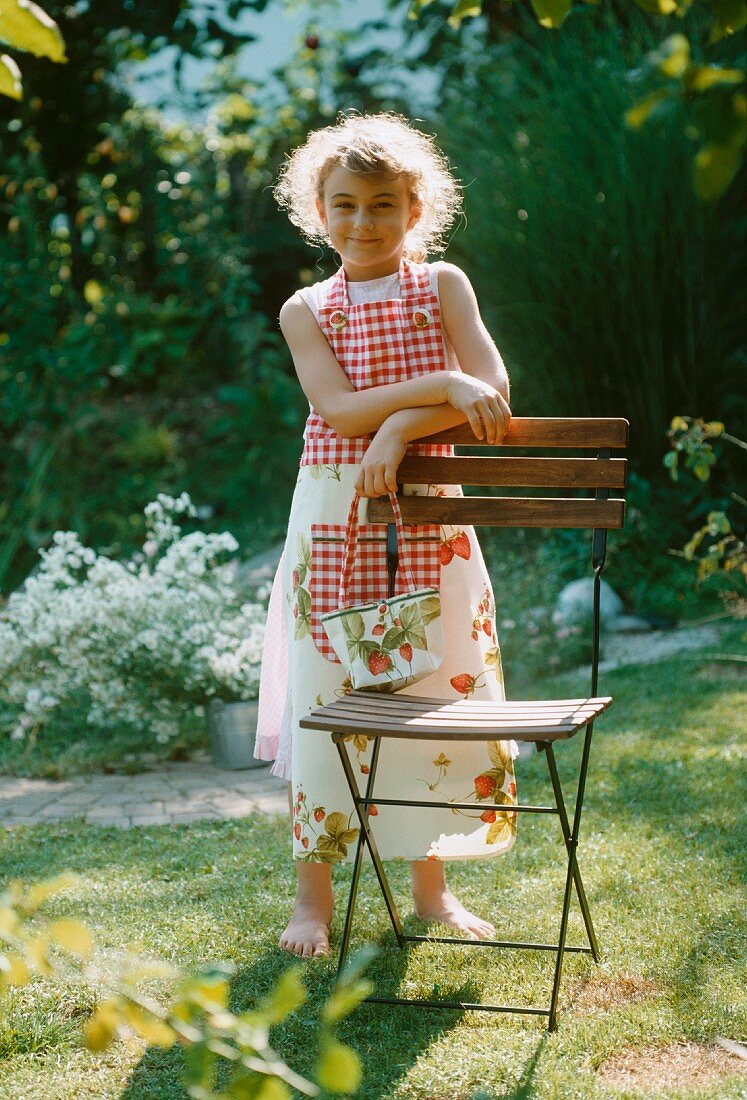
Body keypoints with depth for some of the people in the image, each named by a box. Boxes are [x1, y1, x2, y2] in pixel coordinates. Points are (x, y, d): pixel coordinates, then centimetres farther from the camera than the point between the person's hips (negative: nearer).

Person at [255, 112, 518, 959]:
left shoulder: (442, 286, 5)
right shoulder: (307, 309, 4)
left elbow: (491, 393, -8)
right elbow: (339, 409, -12)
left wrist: (402, 428, -20)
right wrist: (441, 386, -20)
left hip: (428, 515, 1)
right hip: (334, 515, 0)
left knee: (438, 692, 5)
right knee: (324, 697, 0)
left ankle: (431, 885, 20)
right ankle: (313, 895, 11)